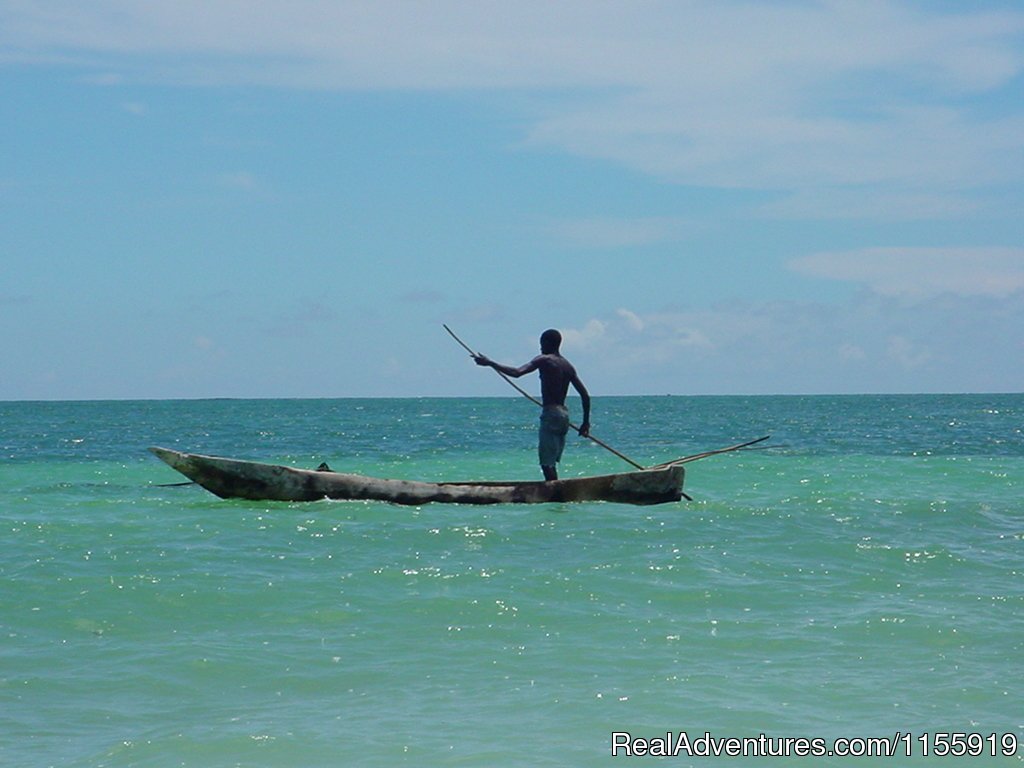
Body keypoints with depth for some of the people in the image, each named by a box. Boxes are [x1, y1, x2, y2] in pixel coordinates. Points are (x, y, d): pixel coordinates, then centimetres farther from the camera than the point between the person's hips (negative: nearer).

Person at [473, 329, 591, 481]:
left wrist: (490, 363, -13)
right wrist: (586, 422, 20)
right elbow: (585, 395, 14)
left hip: (550, 414, -8)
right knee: (550, 463, 14)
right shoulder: (567, 366, 16)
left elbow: (517, 373, -19)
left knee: (547, 463, -9)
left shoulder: (544, 360, -6)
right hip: (564, 414, 8)